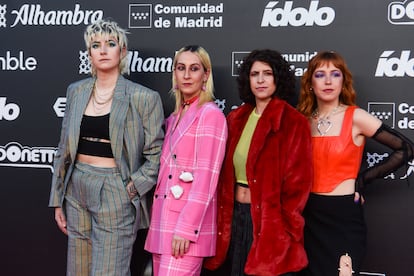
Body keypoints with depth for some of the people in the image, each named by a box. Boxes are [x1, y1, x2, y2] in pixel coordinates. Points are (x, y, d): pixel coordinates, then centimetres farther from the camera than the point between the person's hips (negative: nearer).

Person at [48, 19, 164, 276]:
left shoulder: (144, 98, -6)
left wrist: (131, 188, -12)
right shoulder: (76, 91, 8)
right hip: (77, 191, 5)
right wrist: (58, 200, 11)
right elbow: (64, 149, 12)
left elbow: (155, 155, -3)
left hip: (115, 196, -5)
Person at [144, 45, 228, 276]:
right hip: (164, 220, 8)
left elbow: (206, 178, -16)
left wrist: (186, 227, -19)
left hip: (188, 222, -8)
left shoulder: (211, 114, -9)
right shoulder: (175, 117, 15)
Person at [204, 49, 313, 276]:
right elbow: (225, 175, 11)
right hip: (234, 217, 5)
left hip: (270, 221, -5)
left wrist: (283, 228, -12)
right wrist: (222, 218, 6)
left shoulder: (294, 122, -9)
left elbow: (298, 182, -11)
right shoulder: (236, 119, 8)